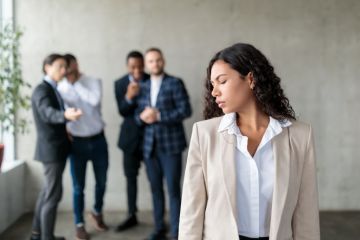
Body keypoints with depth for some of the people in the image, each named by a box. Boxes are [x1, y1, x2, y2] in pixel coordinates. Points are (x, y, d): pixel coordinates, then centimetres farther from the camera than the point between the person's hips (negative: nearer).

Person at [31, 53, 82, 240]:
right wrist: (66, 115, -54)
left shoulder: (53, 90, 12)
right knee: (54, 194, -7)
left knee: (48, 191, 17)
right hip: (51, 149, -10)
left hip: (57, 148, 10)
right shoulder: (41, 89, -17)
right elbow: (48, 114, -36)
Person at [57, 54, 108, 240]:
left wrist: (76, 84, -18)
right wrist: (64, 130, -18)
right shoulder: (61, 88, -5)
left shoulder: (94, 82, -5)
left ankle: (97, 213, 39)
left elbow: (95, 100, -23)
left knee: (101, 182, 14)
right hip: (77, 142, -1)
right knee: (78, 186, 5)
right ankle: (79, 224, 21)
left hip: (98, 140, 1)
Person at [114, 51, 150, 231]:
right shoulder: (120, 84, -2)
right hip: (131, 136, 2)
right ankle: (131, 216, 23)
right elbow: (122, 112, -9)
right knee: (131, 177, 10)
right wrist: (128, 97, -26)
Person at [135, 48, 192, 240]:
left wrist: (159, 116, -16)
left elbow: (185, 110, -10)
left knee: (173, 189, -3)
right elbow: (138, 115, 13)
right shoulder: (143, 87, 14)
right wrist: (142, 117, -10)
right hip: (150, 145, 5)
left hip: (170, 144, -4)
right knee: (156, 188, 9)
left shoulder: (175, 83, -2)